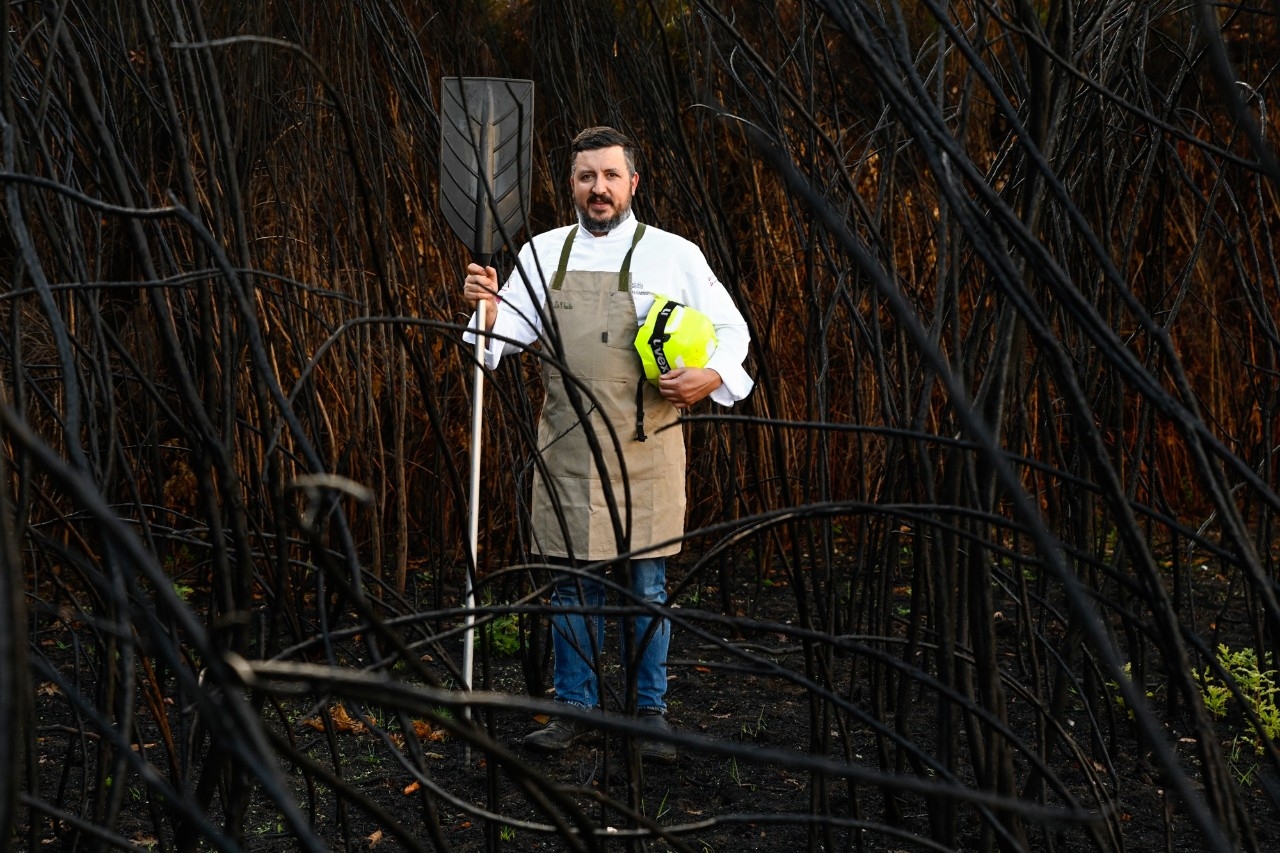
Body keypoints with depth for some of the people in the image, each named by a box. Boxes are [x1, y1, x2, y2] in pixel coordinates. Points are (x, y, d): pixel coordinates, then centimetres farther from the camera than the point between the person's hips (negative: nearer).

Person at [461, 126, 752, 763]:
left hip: (646, 448, -2)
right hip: (567, 448, 2)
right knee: (572, 584, 8)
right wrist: (487, 308, -16)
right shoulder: (542, 254, 8)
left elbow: (730, 329, 8)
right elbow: (506, 334, 5)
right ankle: (576, 710, 19)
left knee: (647, 585, 5)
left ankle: (650, 713, 17)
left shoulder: (674, 255, 2)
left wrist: (712, 377, -11)